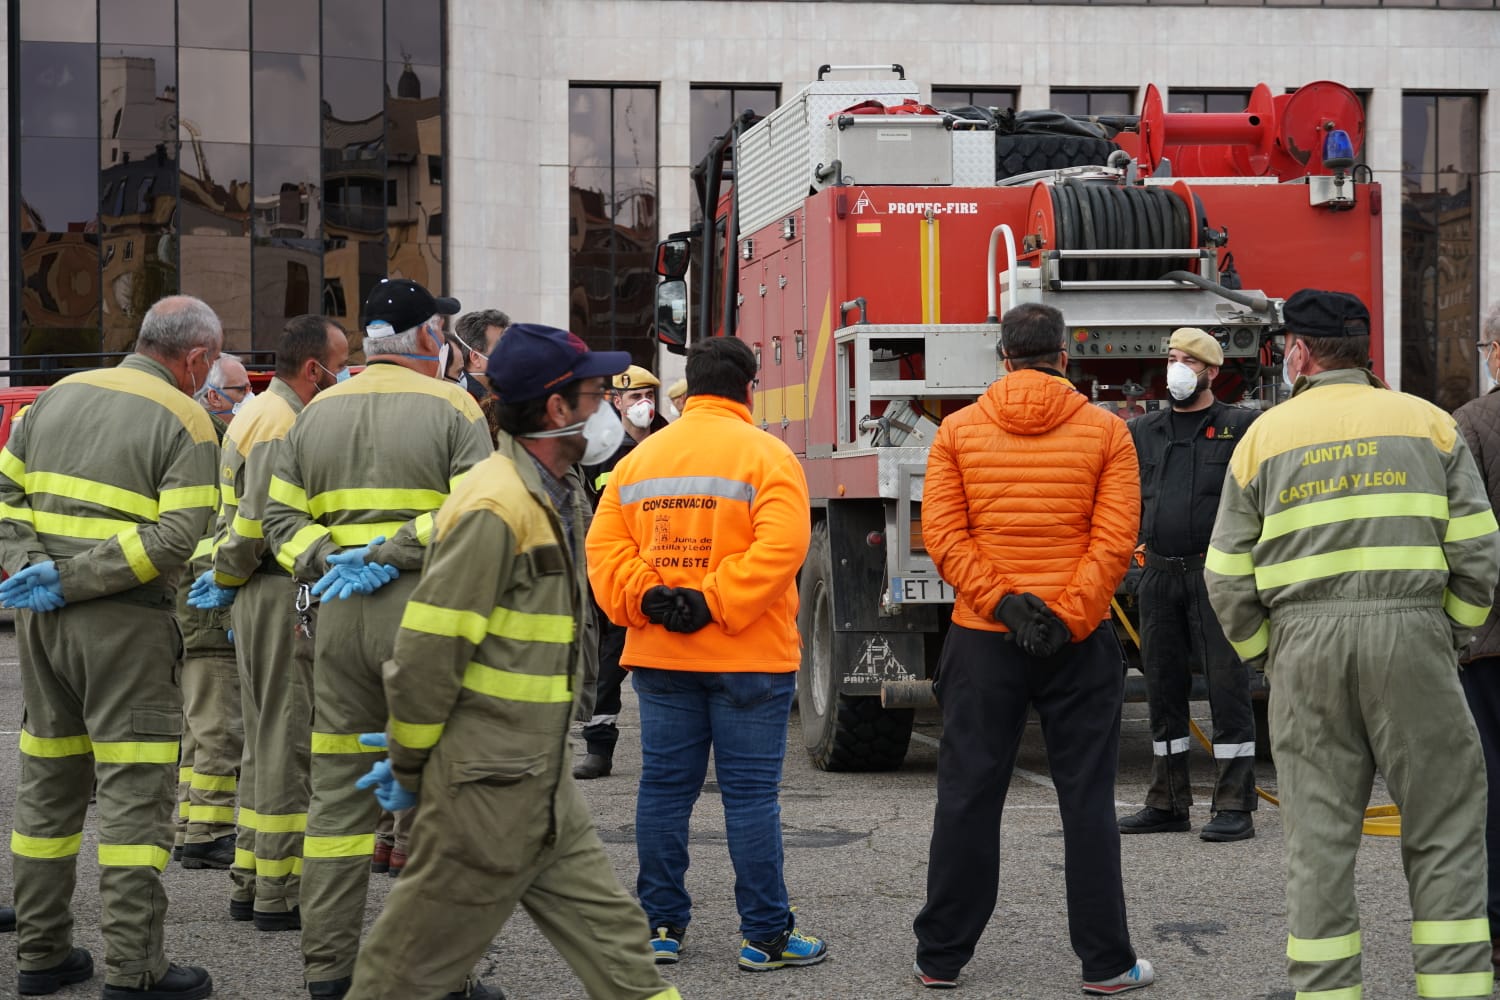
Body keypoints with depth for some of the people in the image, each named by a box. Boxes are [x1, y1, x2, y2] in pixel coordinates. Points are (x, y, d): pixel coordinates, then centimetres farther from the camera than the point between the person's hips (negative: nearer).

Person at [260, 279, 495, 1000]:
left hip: (338, 615, 5)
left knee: (338, 791, 10)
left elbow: (280, 519, 9)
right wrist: (393, 554, -13)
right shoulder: (452, 407, -2)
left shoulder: (316, 413, 13)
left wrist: (329, 561, -1)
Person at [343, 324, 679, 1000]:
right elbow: (428, 650, -19)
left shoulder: (556, 501, 13)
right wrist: (410, 767, -9)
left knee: (610, 932, 9)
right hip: (486, 791, -9)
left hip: (543, 788, 9)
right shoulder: (495, 507, -19)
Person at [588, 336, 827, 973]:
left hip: (659, 657, 4)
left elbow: (604, 546, 2)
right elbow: (780, 547, -20)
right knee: (750, 793, 0)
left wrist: (646, 598, -6)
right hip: (748, 657, -4)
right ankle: (766, 934, 4)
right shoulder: (765, 455, -7)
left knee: (664, 788, 10)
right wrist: (714, 602, -18)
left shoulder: (640, 458, 9)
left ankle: (661, 925, 15)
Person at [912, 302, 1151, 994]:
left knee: (968, 800, 7)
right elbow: (1115, 539, -9)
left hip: (983, 642, 1)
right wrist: (1068, 620, -12)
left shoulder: (958, 431, 3)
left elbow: (943, 534, -6)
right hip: (1080, 645, -1)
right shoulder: (1106, 433, 0)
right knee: (1087, 802, 5)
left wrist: (1000, 602, -10)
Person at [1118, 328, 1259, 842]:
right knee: (1163, 689, 9)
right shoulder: (1143, 431, 15)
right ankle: (1167, 803, 18)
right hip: (1159, 574, 5)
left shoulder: (1240, 427, 2)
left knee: (1226, 685, -5)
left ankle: (1234, 807, -3)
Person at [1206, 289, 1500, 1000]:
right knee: (1443, 832, 5)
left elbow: (1228, 578, 5)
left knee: (1320, 835, 7)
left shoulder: (1264, 436, 8)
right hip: (1411, 632, -1)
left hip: (1304, 646, 1)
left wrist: (1265, 654, 17)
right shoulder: (1428, 423, 7)